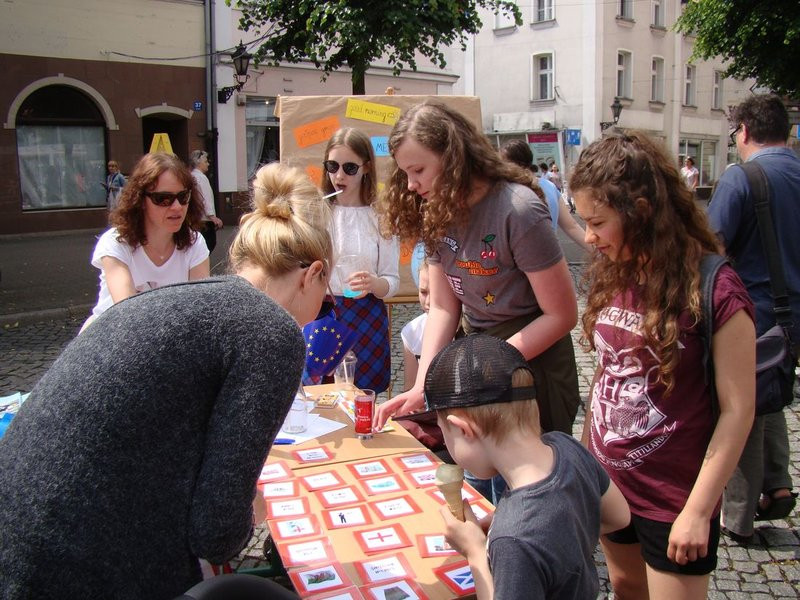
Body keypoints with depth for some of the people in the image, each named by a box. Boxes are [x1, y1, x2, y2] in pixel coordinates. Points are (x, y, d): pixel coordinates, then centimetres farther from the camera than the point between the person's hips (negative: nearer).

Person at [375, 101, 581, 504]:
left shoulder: (518, 210, -22)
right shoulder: (438, 213, -1)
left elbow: (562, 315, -18)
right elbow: (443, 307, 0)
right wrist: (420, 386, -10)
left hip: (532, 363, -6)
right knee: (475, 496, 17)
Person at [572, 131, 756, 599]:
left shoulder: (715, 290, -21)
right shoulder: (612, 276, -1)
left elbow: (737, 410, -17)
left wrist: (698, 510, -15)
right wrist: (586, 453, 10)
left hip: (674, 498, -6)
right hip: (607, 481, 6)